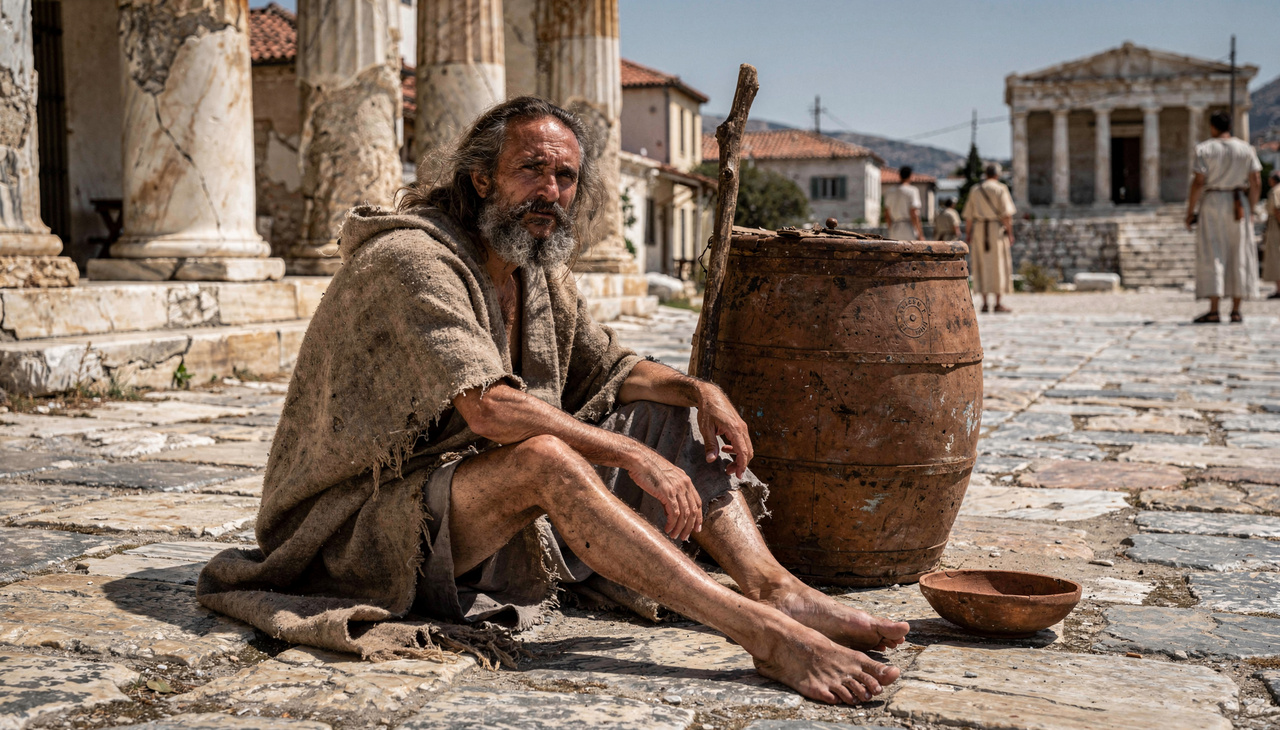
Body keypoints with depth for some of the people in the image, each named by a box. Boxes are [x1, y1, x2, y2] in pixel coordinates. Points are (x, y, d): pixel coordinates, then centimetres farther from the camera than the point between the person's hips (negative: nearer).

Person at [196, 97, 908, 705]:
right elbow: (489, 406, -30)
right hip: (367, 523, -8)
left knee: (673, 415, -1)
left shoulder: (543, 276, 9)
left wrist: (699, 389, -6)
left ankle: (778, 590, -20)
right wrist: (636, 457, -30)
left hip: (497, 522, 9)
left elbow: (615, 369, 16)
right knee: (544, 459, -38)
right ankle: (765, 633, -39)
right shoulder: (411, 260, -19)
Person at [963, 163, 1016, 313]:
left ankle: (984, 303, 2)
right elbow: (1007, 213, -10)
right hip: (997, 230, -4)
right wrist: (1010, 233, -7)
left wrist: (968, 234, 11)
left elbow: (968, 215, 7)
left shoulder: (975, 190, 9)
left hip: (979, 230, 4)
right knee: (999, 266, -1)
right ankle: (998, 303, -3)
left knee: (982, 266, 6)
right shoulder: (1000, 189, -4)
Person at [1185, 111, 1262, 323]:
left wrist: (1190, 211, -6)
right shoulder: (1246, 149, 4)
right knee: (1239, 256, 7)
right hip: (1238, 206, 3)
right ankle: (1236, 310, 6)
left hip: (1211, 204, -3)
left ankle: (1213, 311, -11)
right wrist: (1251, 209, 10)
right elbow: (1256, 183, 1)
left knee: (1211, 256, -4)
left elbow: (1198, 182, -12)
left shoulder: (1205, 149, -6)